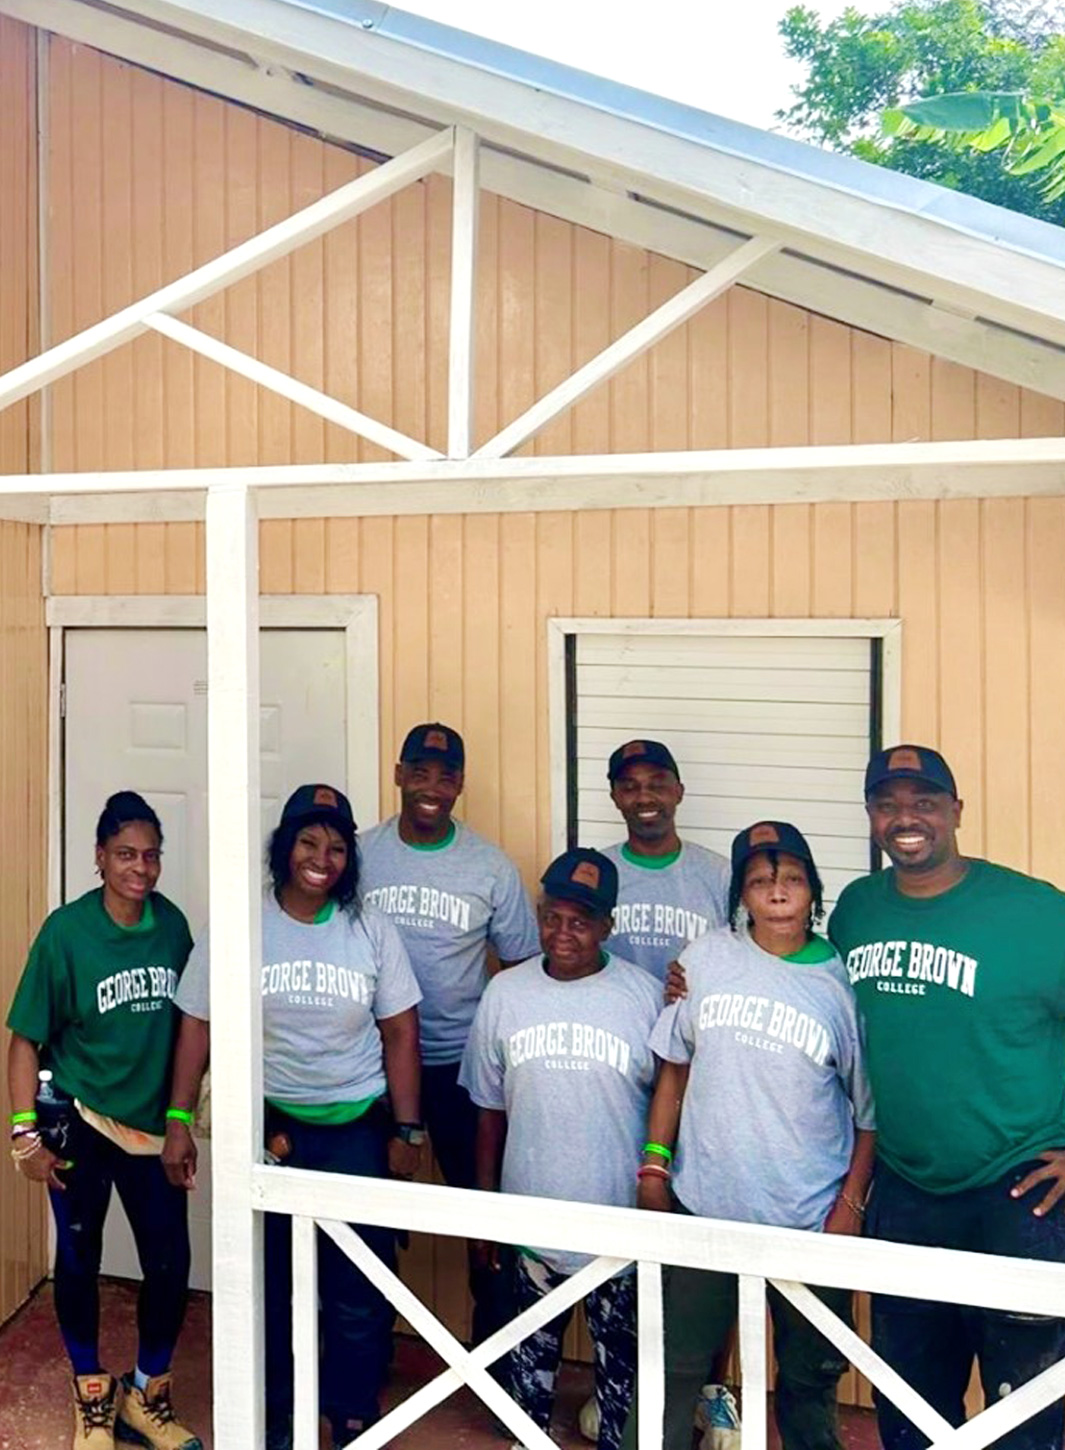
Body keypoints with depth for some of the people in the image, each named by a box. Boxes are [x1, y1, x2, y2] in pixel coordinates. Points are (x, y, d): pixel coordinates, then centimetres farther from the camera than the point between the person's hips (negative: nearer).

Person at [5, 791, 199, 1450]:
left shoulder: (172, 924, -6)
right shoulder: (66, 931, -15)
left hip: (153, 1125, 3)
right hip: (80, 1124, -2)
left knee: (171, 1263, 5)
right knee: (79, 1261, 13)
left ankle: (147, 1396, 29)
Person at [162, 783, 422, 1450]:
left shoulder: (372, 930, -4)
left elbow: (400, 1032, -1)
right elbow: (198, 1025, -1)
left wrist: (406, 1131, -2)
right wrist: (178, 1120, -4)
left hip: (357, 1129, 0)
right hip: (266, 1126, 0)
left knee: (360, 1287, 5)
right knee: (266, 1281, 14)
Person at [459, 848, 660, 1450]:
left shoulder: (646, 996, -10)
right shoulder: (505, 993, -3)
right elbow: (491, 1110, 5)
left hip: (621, 1224, -2)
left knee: (621, 1355, 15)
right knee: (531, 1352, 19)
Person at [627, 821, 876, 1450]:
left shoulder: (843, 983, -6)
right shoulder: (707, 958, -3)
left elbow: (870, 1109, -1)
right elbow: (675, 1063, 6)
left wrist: (851, 1203, -4)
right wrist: (655, 1160, 3)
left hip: (809, 1218, -1)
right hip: (702, 1205, 1)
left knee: (811, 1376, 16)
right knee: (676, 1365, 12)